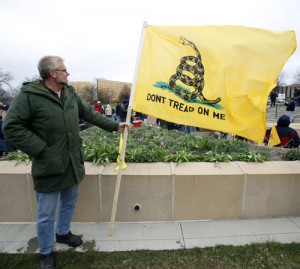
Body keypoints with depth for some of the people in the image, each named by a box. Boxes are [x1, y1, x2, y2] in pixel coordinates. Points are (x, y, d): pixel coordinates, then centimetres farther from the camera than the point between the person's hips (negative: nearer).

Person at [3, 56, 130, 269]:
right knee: (46, 214, 12)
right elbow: (11, 126, -15)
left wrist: (114, 126, 13)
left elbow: (90, 114, 12)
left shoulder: (71, 93, 6)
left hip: (73, 163, 6)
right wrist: (41, 150, -18)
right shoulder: (29, 95, -15)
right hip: (49, 167, -6)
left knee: (69, 203, 24)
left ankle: (63, 233, 50)